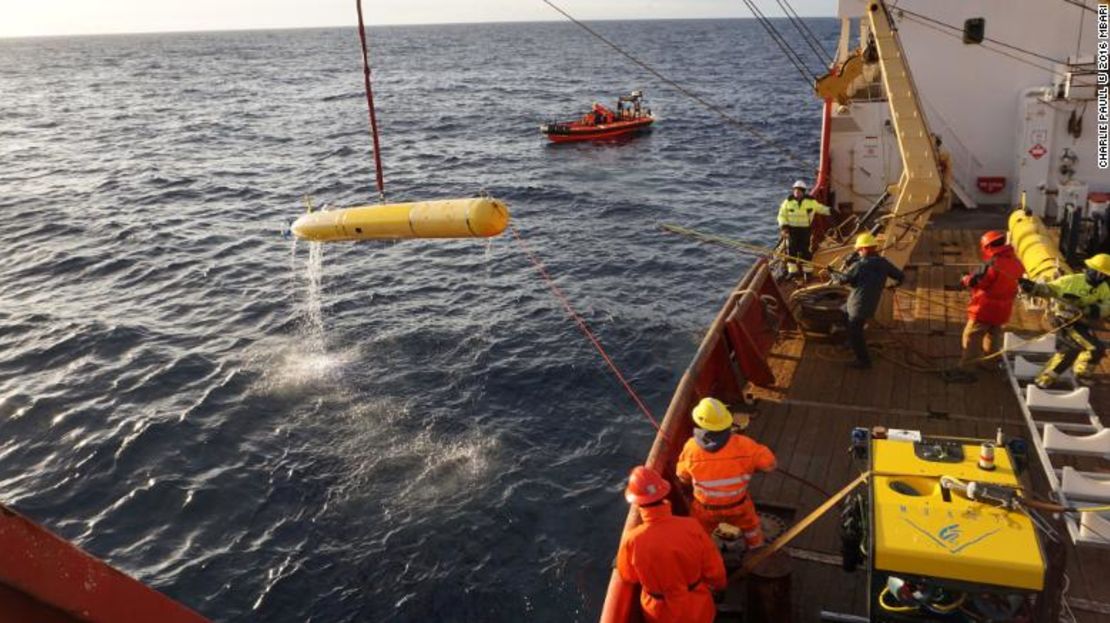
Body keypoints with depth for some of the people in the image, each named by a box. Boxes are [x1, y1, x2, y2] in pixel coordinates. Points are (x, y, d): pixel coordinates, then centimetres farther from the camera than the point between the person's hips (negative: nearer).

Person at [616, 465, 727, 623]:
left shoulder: (632, 540, -31)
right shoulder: (691, 527, -31)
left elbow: (629, 577, -10)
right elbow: (713, 569, -14)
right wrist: (720, 584, 8)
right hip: (697, 610, 0)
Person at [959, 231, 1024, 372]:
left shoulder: (992, 264, -24)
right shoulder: (1016, 263, 1)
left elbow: (974, 280, -16)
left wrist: (965, 279, 6)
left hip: (985, 308, -7)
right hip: (1003, 309, 7)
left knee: (972, 336, 1)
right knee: (994, 335, 24)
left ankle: (966, 367, 2)